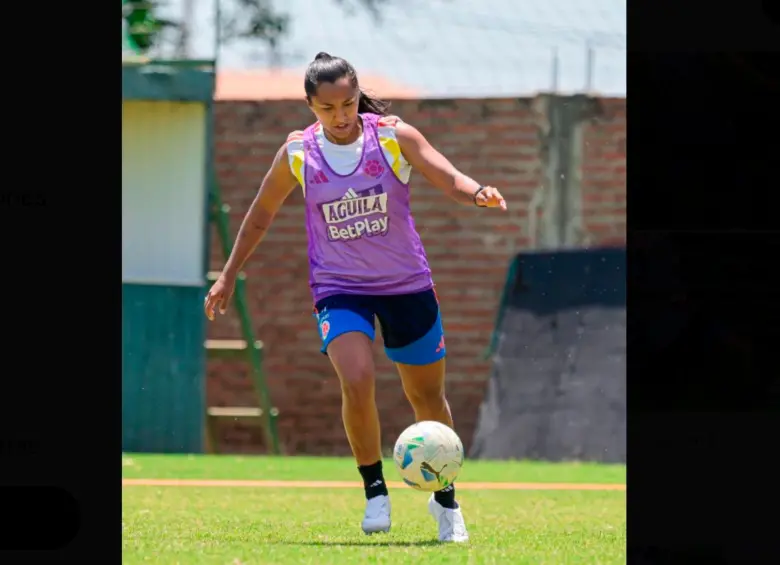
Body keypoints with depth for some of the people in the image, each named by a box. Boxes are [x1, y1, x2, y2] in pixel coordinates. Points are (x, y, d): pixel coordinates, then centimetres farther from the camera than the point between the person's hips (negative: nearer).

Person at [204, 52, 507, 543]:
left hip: (408, 285, 1)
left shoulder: (394, 136, -9)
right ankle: (375, 492, -6)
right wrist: (229, 276, 13)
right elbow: (261, 214, 9)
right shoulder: (297, 155, -5)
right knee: (357, 382, -25)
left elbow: (449, 178, -20)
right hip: (340, 290, -1)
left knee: (428, 396, 10)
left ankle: (446, 501, 31)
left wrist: (478, 193, -42)